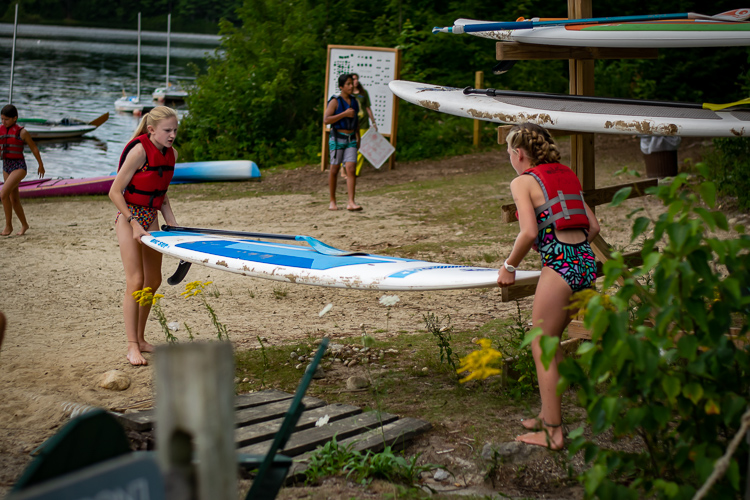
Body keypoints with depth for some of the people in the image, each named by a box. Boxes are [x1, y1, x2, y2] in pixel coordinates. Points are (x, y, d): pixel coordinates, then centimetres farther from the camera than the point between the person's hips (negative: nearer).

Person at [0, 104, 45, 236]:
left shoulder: (21, 132, -9)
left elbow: (34, 149, 2)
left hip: (19, 167, -6)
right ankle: (24, 225, 31)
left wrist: (41, 165, 12)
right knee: (14, 200, 12)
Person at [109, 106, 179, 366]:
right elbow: (115, 192, -19)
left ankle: (140, 338, 23)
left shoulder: (171, 154, 2)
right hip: (129, 218, -8)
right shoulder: (140, 151, -21)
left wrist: (173, 224, 4)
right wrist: (134, 224, -22)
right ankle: (132, 347, -5)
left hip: (151, 218, 8)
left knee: (153, 281, 11)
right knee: (135, 281, -11)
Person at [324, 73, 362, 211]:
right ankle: (332, 201, 16)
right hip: (337, 139, -4)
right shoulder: (335, 101, -7)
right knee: (334, 170, 4)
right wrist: (344, 114, -19)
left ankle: (351, 203, -16)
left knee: (351, 169, -9)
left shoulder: (354, 102, 12)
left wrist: (358, 138, 22)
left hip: (351, 139, 4)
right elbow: (326, 120, -16)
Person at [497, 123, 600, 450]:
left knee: (541, 349, 4)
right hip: (587, 261, 7)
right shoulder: (567, 176, 19)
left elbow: (529, 232, -15)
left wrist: (510, 266, -2)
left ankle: (553, 433, 4)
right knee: (550, 343, 20)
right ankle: (548, 415, 27)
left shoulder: (523, 182, -1)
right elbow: (593, 226, 17)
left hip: (560, 265, -7)